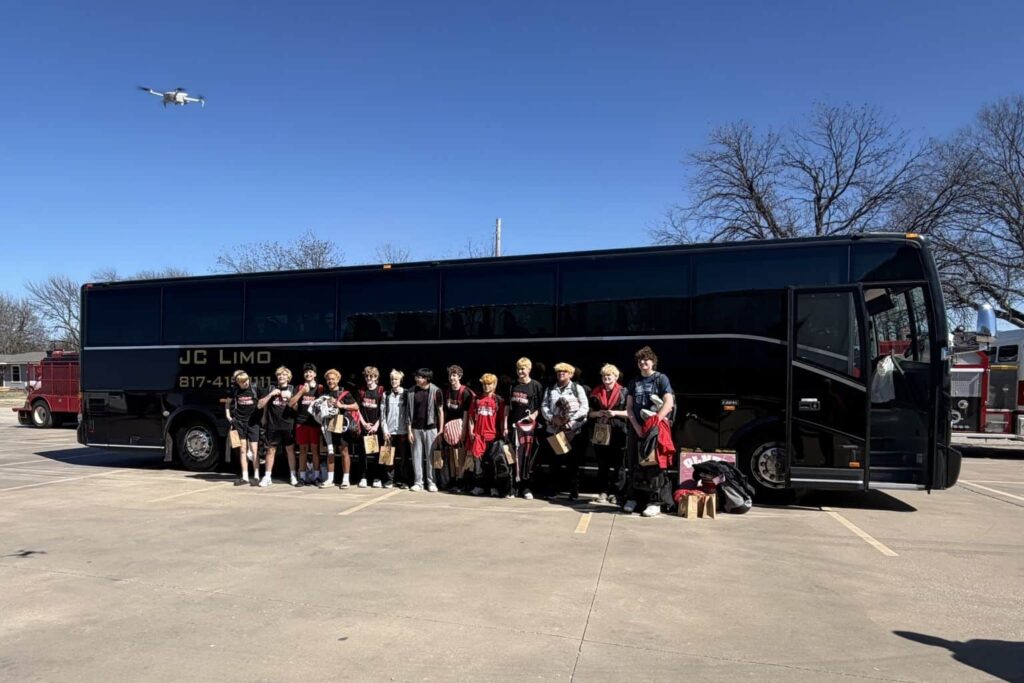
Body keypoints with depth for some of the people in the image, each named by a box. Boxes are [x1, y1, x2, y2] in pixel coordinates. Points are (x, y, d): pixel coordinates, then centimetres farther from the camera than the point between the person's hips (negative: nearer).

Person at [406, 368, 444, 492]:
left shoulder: (435, 391, -5)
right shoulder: (412, 391, 1)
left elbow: (440, 411, 0)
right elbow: (409, 412, 4)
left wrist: (441, 430, -2)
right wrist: (409, 430, 0)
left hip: (430, 428, -2)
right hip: (416, 429, 2)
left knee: (431, 456, 3)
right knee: (417, 456, 6)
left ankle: (431, 482, 13)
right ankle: (418, 482, 15)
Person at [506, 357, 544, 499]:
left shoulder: (536, 385, 1)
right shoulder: (513, 386, 11)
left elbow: (541, 405, 3)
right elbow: (508, 407, 12)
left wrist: (535, 414, -15)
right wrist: (506, 426, 7)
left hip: (529, 424, -3)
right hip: (514, 425, 3)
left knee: (528, 456, -2)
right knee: (515, 456, 4)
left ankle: (527, 487, 5)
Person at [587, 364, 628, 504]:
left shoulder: (623, 392, 0)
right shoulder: (596, 392, 10)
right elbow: (590, 413, 14)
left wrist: (616, 413, -14)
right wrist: (597, 413, -7)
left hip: (617, 433, -3)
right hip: (600, 433, 3)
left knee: (616, 465, 3)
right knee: (602, 465, 8)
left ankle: (614, 492, 11)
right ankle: (602, 491, 15)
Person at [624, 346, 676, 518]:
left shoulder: (661, 379, 1)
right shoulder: (634, 382, 15)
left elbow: (669, 403, -10)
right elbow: (629, 407, 9)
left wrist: (654, 423, -17)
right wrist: (637, 427, -6)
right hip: (637, 429, 5)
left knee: (655, 465, -3)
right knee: (634, 464, 7)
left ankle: (655, 503, 1)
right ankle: (632, 499, 16)